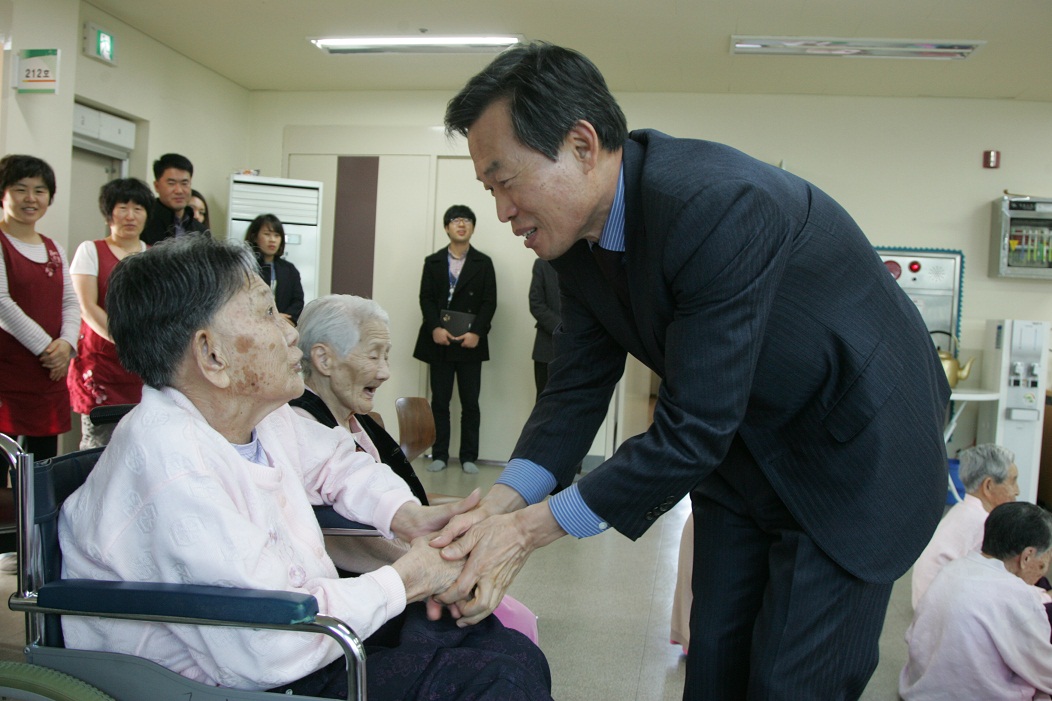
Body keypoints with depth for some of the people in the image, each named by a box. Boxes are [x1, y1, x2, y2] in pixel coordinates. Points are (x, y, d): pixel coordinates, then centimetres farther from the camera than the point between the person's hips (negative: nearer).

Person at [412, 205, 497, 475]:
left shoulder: (483, 263, 6)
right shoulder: (433, 262, 10)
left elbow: (489, 302, 0)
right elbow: (426, 299, 3)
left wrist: (476, 333, -13)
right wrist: (435, 329, -13)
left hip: (470, 342, -1)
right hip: (439, 341, 1)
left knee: (470, 403, 1)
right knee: (439, 401, 5)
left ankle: (468, 457, 9)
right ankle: (439, 455, 13)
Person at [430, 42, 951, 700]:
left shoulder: (717, 204, -34)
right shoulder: (579, 234, -8)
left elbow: (694, 430, -32)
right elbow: (578, 388, -2)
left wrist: (532, 528, -26)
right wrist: (501, 503, -17)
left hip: (854, 443, -7)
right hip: (742, 444, 7)